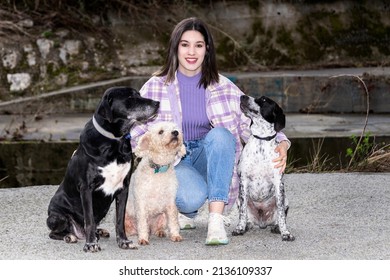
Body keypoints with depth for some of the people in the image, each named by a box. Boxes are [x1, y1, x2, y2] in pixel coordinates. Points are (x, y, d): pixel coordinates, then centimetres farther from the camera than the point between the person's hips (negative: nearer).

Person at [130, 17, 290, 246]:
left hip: (208, 157, 2)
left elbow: (251, 123, -5)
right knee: (193, 196, -36)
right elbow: (135, 132, -2)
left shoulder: (223, 87, 0)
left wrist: (280, 144, -25)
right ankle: (184, 213, 4)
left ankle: (216, 219, -34)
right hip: (171, 161, -2)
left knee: (219, 134, -32)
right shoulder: (157, 87, -2)